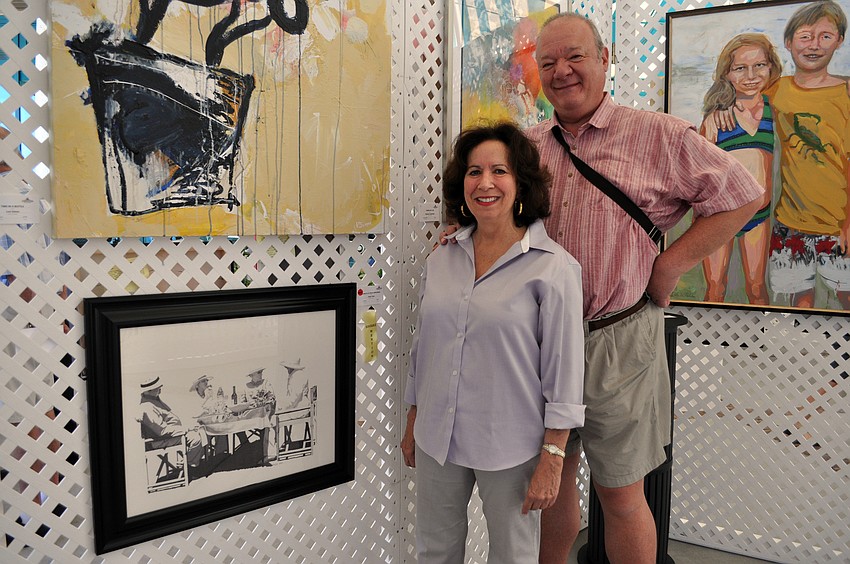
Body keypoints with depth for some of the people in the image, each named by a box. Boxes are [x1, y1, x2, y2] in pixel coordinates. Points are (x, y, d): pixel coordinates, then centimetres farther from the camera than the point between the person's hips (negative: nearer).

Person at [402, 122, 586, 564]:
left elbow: (563, 368, -12)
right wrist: (412, 423, 15)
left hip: (509, 446, -4)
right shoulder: (441, 261, 3)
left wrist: (552, 457, -12)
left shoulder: (553, 267, -12)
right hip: (436, 440, 5)